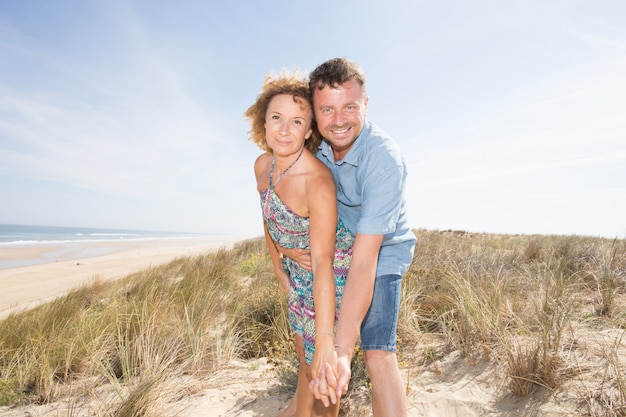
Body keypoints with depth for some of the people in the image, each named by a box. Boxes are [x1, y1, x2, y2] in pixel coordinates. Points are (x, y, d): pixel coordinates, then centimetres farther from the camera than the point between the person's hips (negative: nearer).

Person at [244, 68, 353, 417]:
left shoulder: (318, 182, -32)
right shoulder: (263, 165, -10)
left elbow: (323, 264, -35)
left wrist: (326, 342, -36)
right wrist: (279, 270, 9)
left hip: (334, 275, -6)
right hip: (298, 275, 7)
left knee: (320, 366, 7)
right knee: (305, 359, 24)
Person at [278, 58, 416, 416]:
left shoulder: (384, 159, -34)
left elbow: (365, 259, -40)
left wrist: (342, 351, -43)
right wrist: (284, 244, -21)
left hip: (383, 253, -5)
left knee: (379, 354, -20)